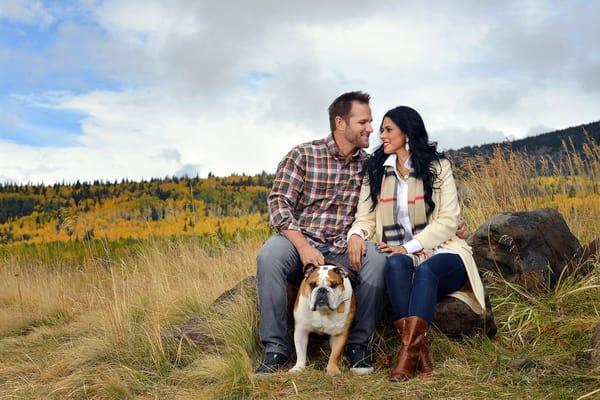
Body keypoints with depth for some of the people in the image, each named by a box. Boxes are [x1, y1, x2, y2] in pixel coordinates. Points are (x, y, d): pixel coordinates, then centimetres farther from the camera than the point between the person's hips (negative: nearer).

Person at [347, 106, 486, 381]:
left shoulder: (437, 168, 2)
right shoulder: (375, 172, 12)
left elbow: (448, 220, -6)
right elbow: (366, 217, 5)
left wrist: (409, 246, -17)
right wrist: (356, 234, -19)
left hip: (441, 252, -2)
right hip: (401, 255, 2)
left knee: (426, 269, -36)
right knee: (395, 264, -34)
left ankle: (408, 350, -42)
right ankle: (419, 349, -37)